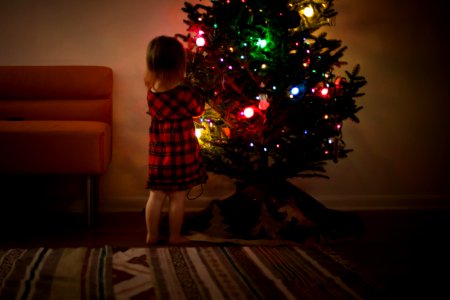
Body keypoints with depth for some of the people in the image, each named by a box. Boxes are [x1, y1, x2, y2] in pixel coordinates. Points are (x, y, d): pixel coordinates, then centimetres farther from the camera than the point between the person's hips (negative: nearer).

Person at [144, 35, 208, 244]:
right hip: (181, 152, -5)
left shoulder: (151, 93, -4)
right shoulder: (183, 92, -19)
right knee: (177, 197, 8)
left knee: (156, 195, 14)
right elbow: (199, 109, -2)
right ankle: (175, 236, 18)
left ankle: (152, 235, 23)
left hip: (158, 151, 5)